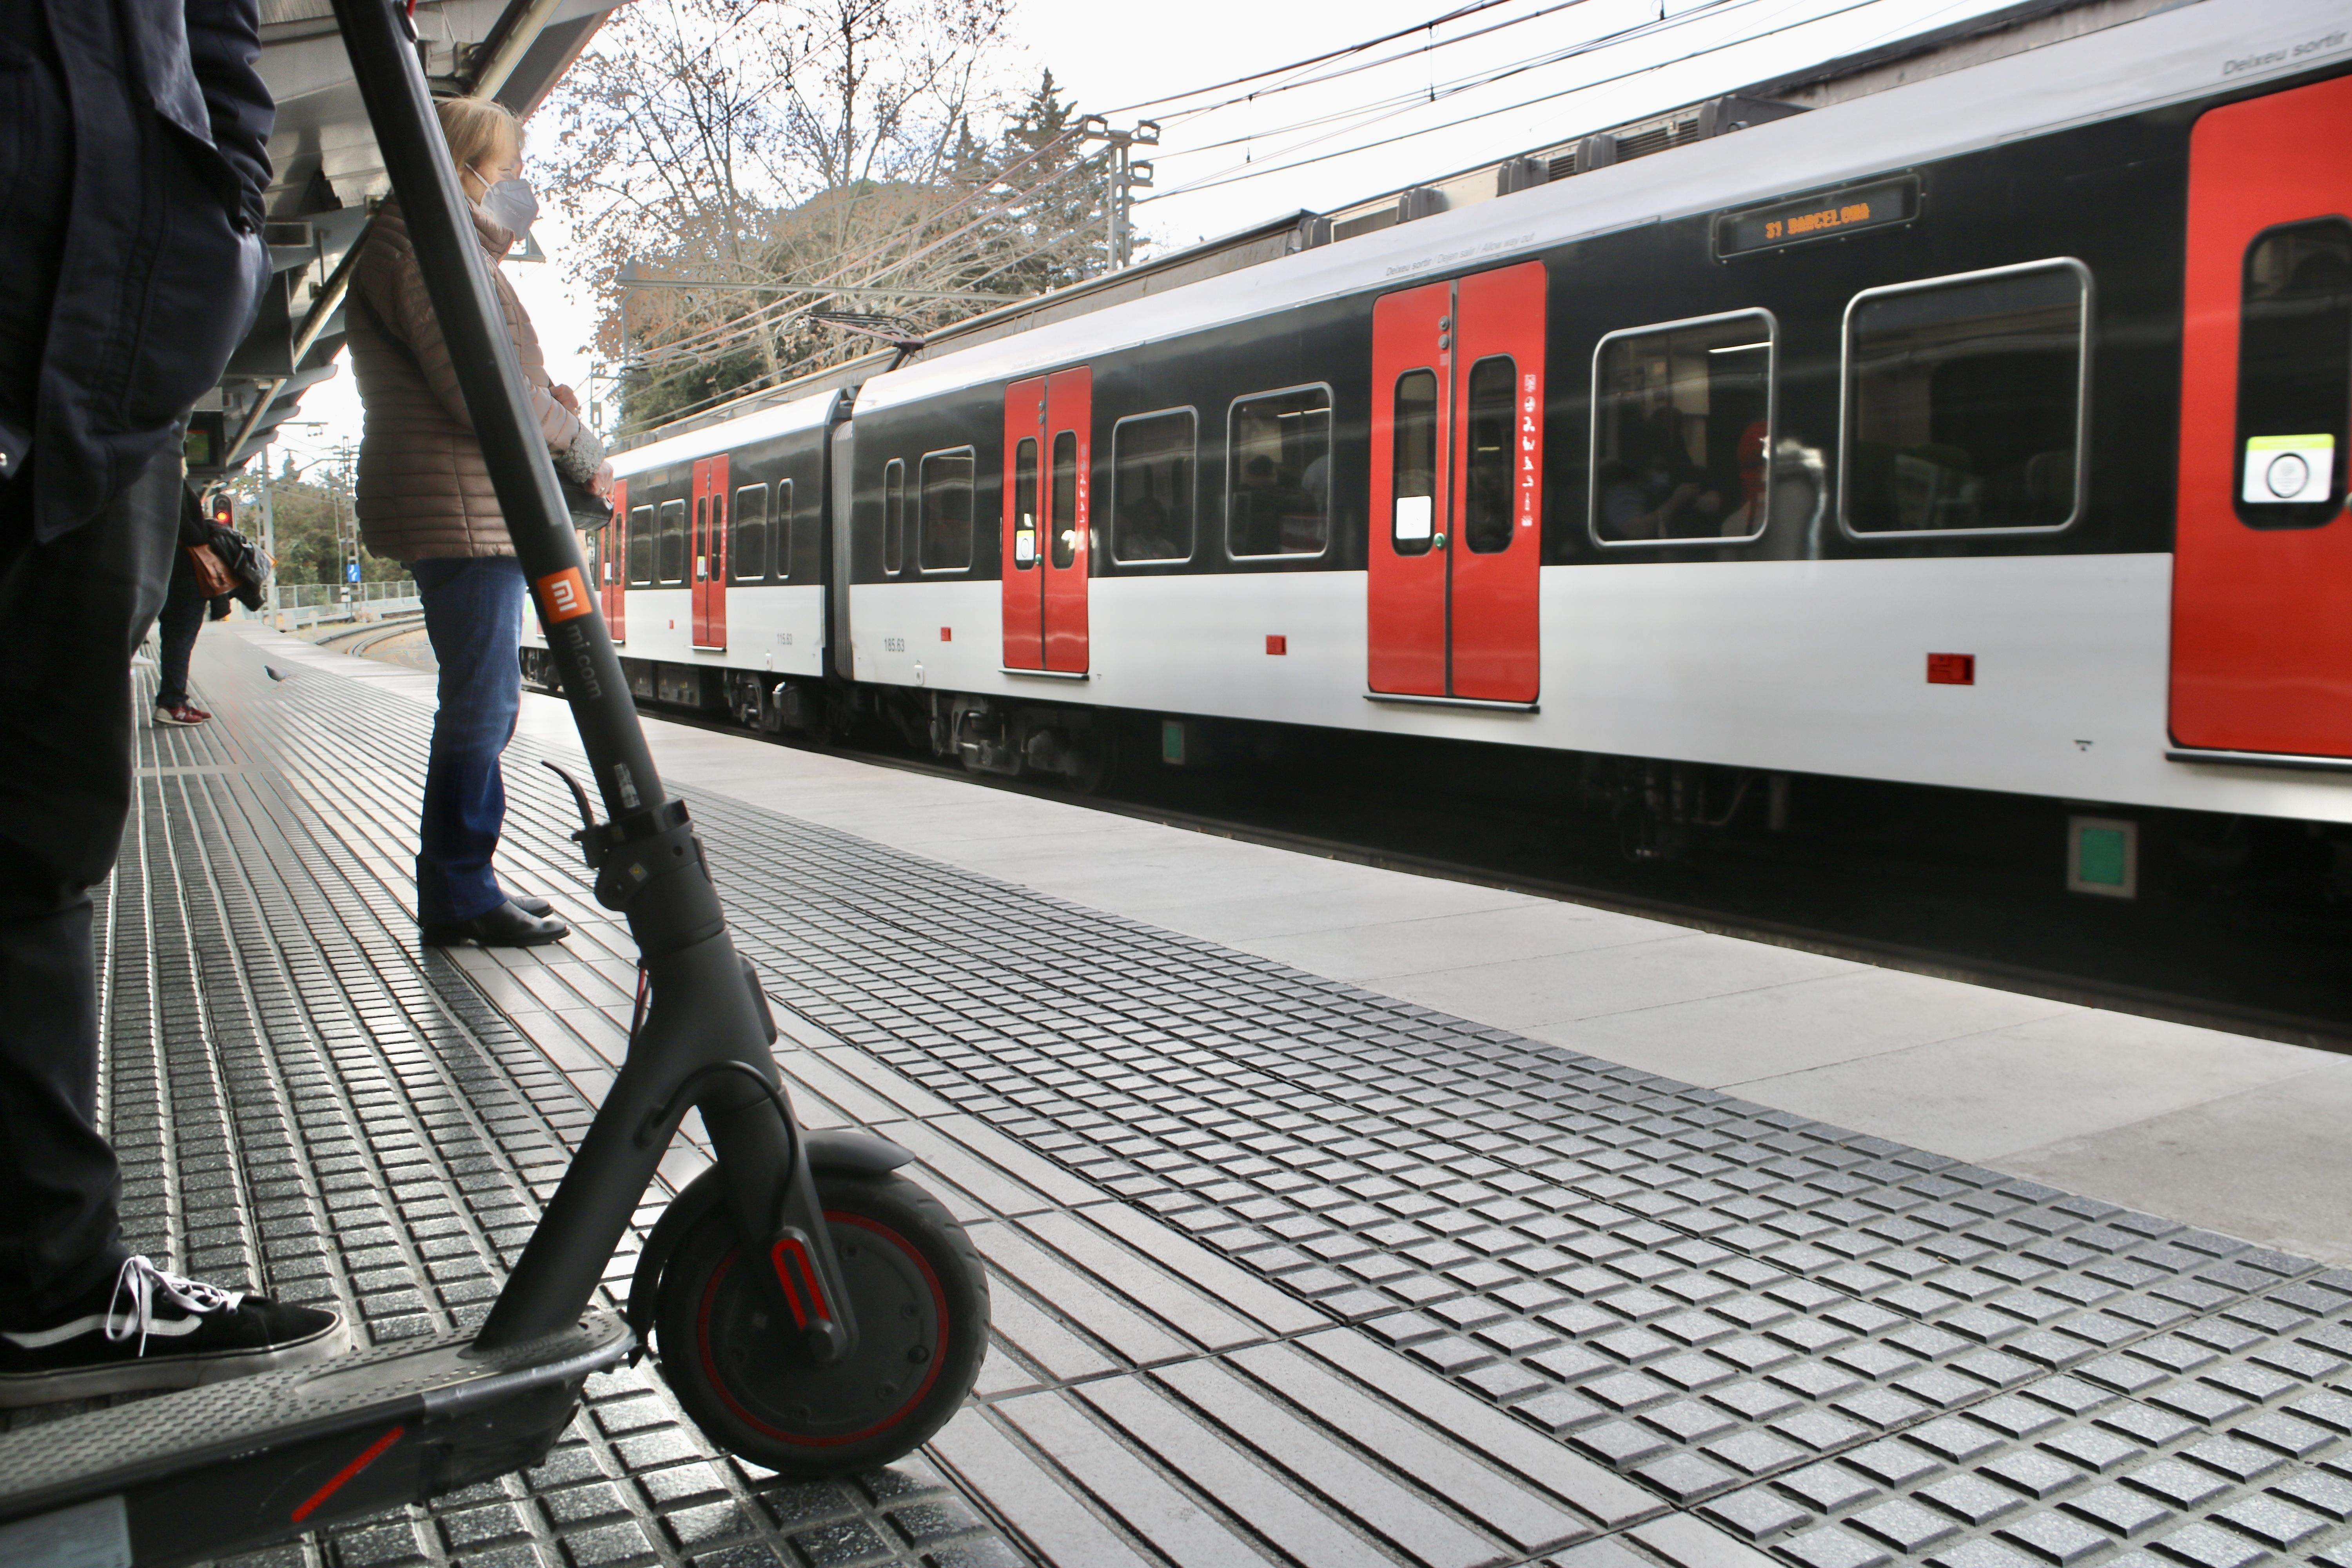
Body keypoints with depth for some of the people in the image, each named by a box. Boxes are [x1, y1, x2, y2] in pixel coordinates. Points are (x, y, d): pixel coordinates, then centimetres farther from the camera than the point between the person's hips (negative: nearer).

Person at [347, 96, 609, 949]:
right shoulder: (429, 247, -9)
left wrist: (544, 400, 7)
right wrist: (579, 446, -6)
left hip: (479, 511, 11)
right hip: (464, 512, -11)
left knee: (483, 702, 12)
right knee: (481, 703, -8)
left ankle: (462, 887, 19)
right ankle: (460, 897, -2)